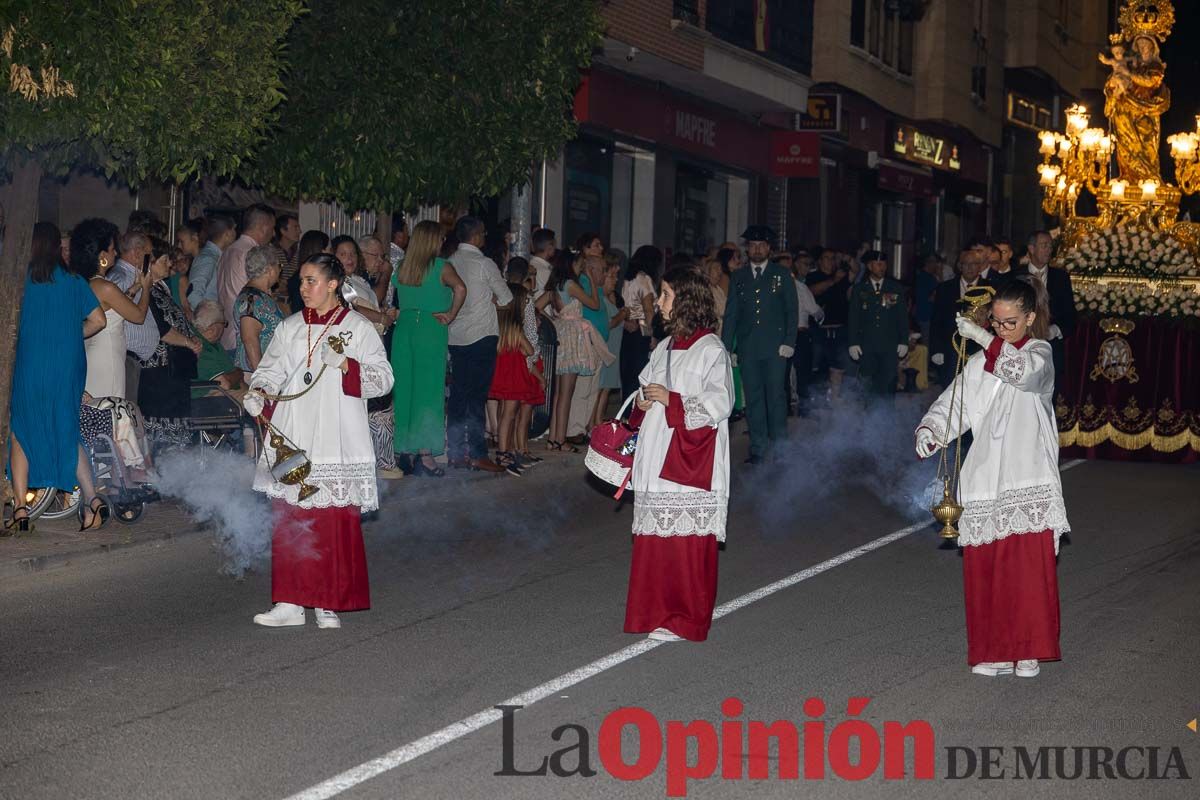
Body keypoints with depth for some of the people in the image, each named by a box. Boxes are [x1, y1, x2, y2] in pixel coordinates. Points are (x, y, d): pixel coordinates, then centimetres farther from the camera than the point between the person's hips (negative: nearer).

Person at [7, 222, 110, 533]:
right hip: (67, 370, 2)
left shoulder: (21, 280, -6)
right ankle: (91, 499, 1)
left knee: (21, 432, 9)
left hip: (29, 368, -2)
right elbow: (98, 321, 0)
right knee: (67, 433, 12)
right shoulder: (74, 281, 1)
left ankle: (20, 507, 4)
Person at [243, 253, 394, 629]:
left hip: (337, 445, -3)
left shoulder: (359, 328, 2)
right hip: (292, 441, 3)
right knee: (290, 521, 2)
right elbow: (271, 369, 10)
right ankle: (289, 603, 9)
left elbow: (383, 379, -4)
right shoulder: (289, 328, 15)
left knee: (337, 523, -2)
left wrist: (344, 364, -18)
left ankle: (328, 605, 9)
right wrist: (257, 391, -10)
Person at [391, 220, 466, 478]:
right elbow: (460, 288, -23)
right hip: (432, 329, -5)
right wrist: (451, 315, -11)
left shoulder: (401, 267, 8)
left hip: (404, 328, 5)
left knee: (404, 388, 10)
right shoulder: (441, 267, -7)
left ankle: (407, 451, 14)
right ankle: (425, 454, -3)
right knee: (428, 389, -1)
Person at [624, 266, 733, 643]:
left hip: (691, 461, -7)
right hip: (658, 456, 7)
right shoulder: (665, 347, 16)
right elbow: (646, 388, 27)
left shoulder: (711, 350, -8)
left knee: (687, 537, -5)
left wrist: (671, 400, -16)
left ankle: (685, 620, 2)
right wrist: (644, 403, 5)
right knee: (657, 536, 7)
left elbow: (720, 403, -14)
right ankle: (658, 611, 16)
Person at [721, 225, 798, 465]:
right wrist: (727, 348, 6)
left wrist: (789, 342, -5)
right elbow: (731, 314, 13)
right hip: (748, 348, 2)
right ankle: (758, 449, 7)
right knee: (753, 399, 3)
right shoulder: (738, 278, 14)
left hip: (775, 347, -2)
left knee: (776, 397, -5)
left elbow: (792, 311, 5)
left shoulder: (782, 276, 8)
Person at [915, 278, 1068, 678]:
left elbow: (1024, 371, -20)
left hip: (1029, 481, -3)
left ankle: (1028, 649, 6)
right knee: (983, 568, 1)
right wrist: (928, 431, -12)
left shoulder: (1040, 353, 4)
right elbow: (952, 404, 6)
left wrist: (984, 338, -20)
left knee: (1031, 566, -6)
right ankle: (991, 651, 12)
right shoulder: (979, 363, 15)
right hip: (986, 478, 4)